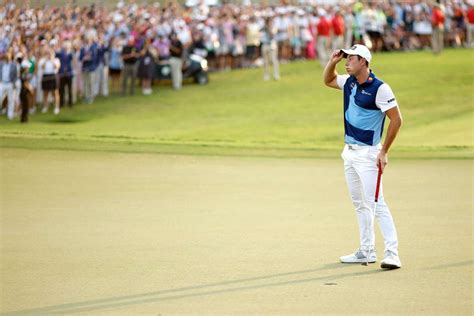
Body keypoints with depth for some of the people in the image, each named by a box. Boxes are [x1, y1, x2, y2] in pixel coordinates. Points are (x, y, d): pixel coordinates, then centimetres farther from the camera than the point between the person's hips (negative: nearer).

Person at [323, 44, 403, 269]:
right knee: (360, 204, 13)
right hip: (349, 151, 9)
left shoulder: (379, 88, -15)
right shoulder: (349, 82, 8)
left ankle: (392, 253, -18)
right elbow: (328, 81, 28)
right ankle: (366, 251, 20)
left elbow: (396, 119, -15)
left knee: (376, 203, -15)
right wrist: (332, 62, 7)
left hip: (368, 153, -9)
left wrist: (384, 152, -17)